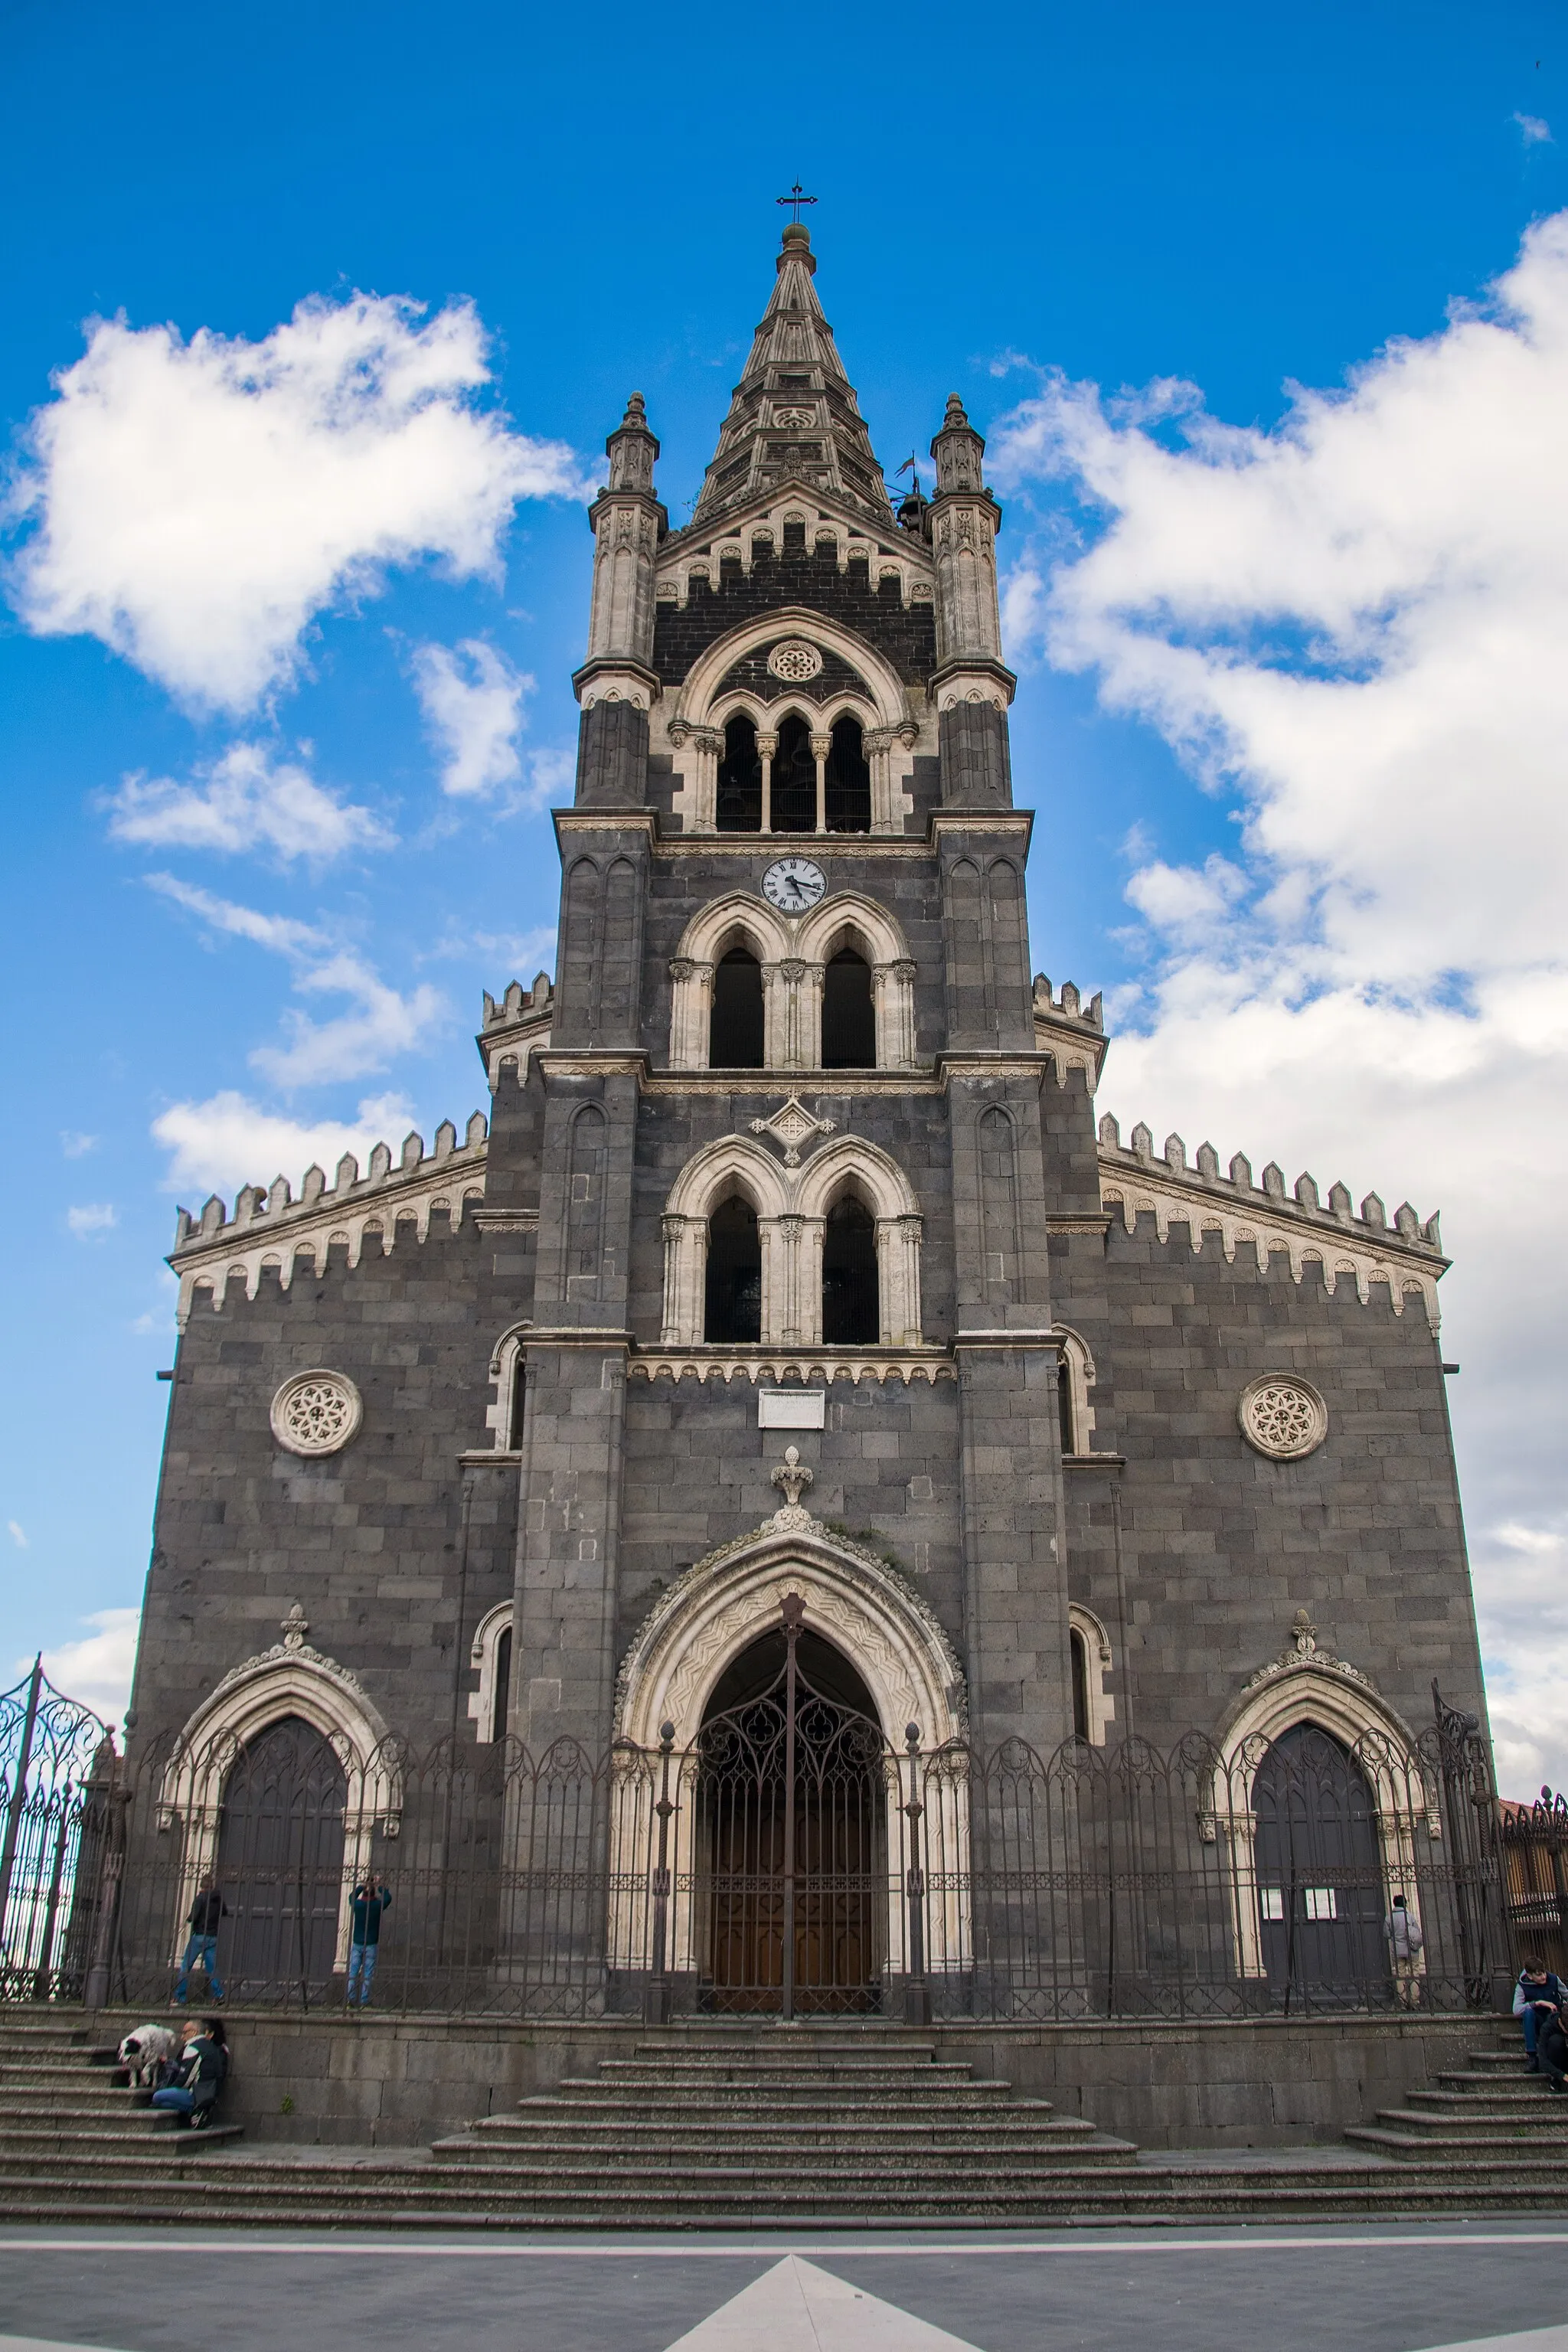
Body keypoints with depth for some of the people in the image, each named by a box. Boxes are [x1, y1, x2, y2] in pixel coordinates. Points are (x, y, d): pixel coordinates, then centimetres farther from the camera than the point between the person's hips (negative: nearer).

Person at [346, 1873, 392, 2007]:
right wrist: (380, 1887, 17)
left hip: (357, 1944, 2)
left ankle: (350, 1998, -1)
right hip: (371, 1944, -2)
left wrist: (362, 1885, 22)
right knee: (367, 1973, 1)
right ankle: (364, 2001, -2)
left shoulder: (357, 1905, -3)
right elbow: (388, 1898, 12)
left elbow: (352, 1896, 20)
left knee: (353, 1971, 5)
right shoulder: (377, 1906, -7)